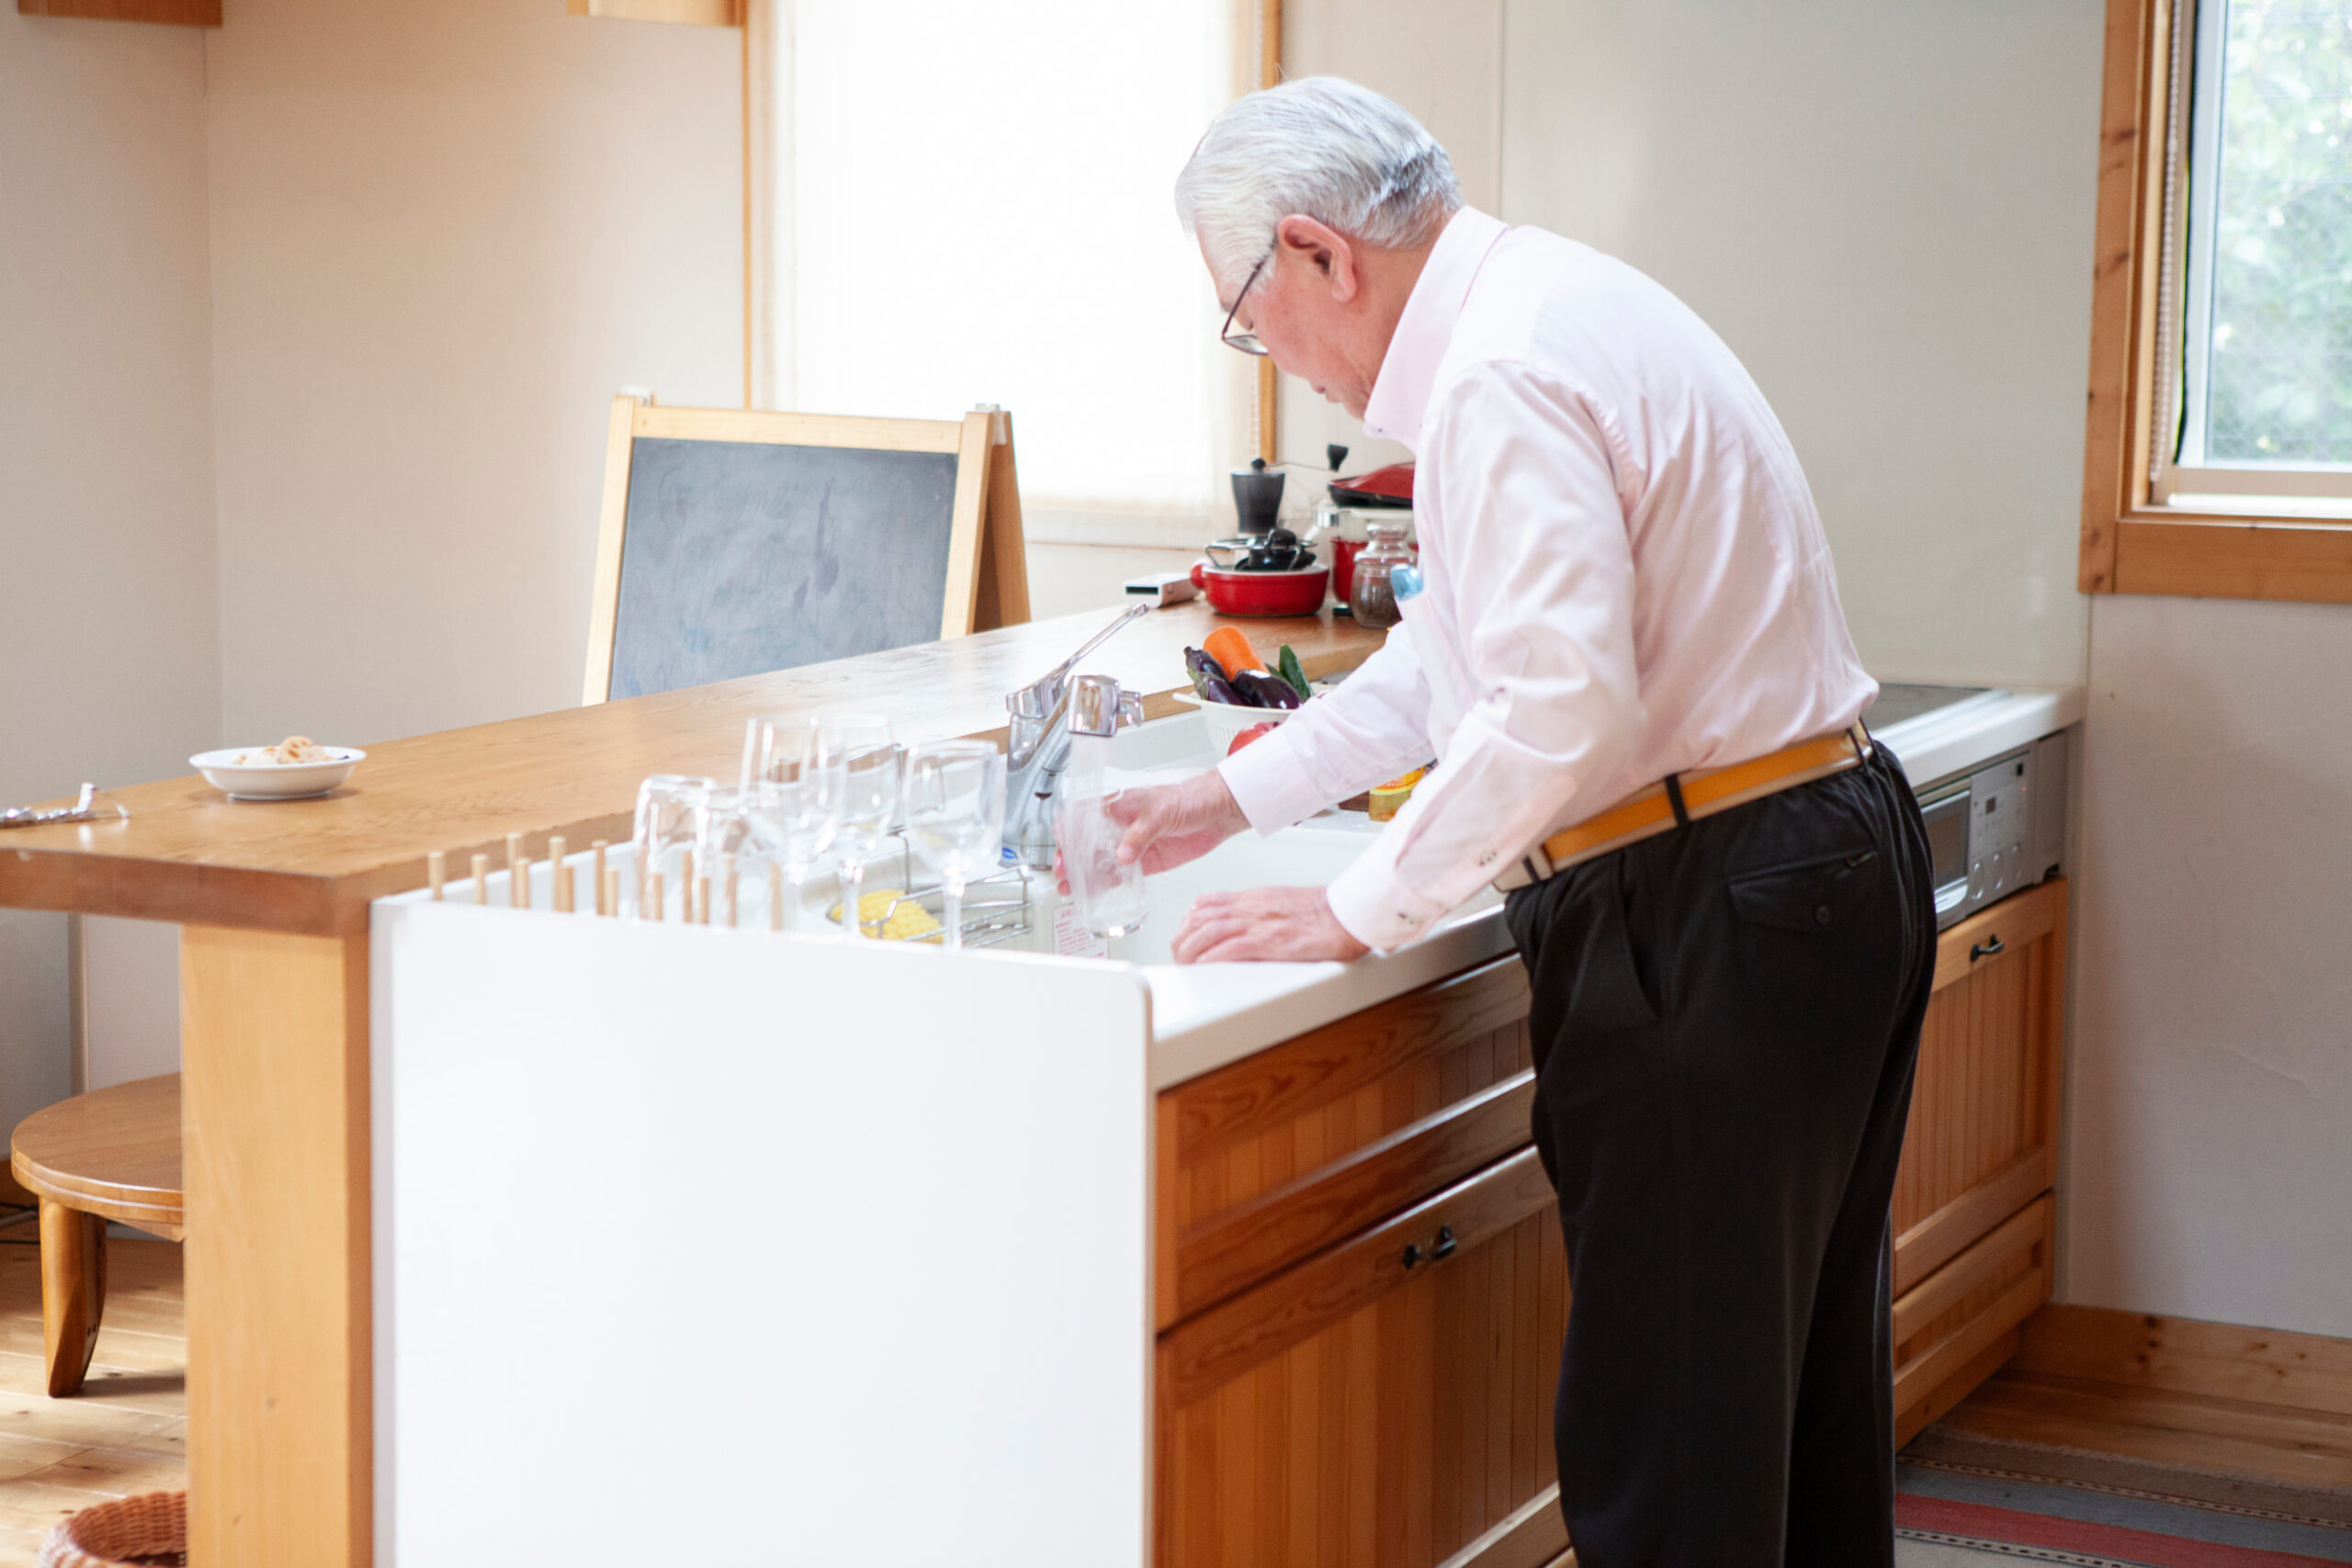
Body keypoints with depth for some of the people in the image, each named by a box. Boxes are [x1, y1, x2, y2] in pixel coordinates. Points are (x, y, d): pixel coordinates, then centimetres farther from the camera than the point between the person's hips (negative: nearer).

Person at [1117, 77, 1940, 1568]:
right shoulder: (1558, 308, 15)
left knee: (1667, 1432, -3)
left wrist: (1356, 910, -17)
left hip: (1712, 922, -11)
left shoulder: (1503, 378, -18)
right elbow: (1451, 650, 24)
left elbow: (1560, 707, -27)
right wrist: (1237, 797, 24)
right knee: (1801, 1384, 20)